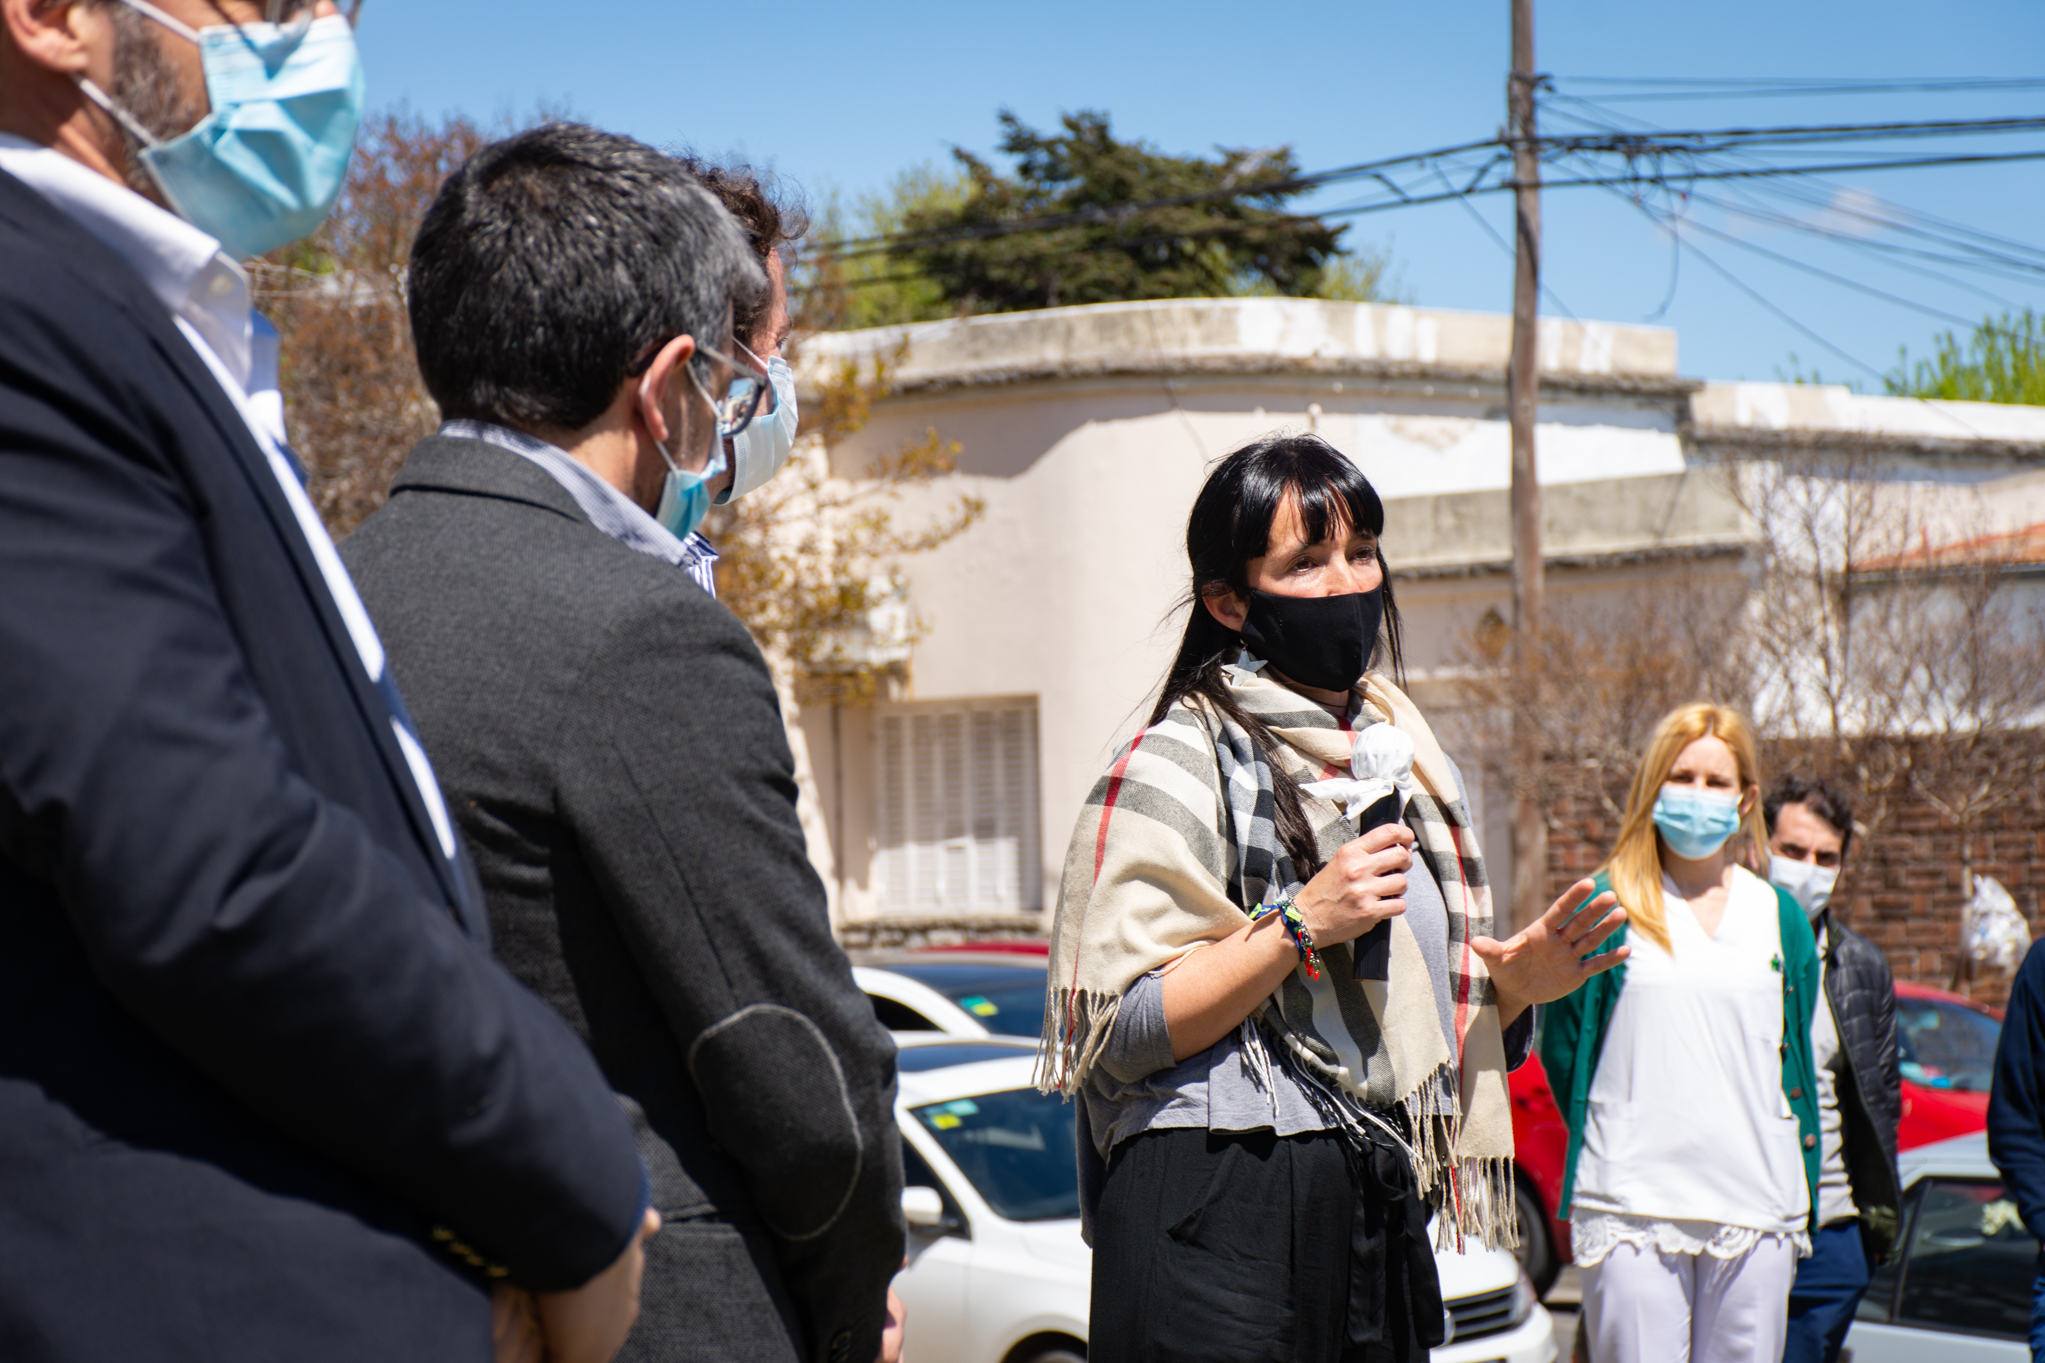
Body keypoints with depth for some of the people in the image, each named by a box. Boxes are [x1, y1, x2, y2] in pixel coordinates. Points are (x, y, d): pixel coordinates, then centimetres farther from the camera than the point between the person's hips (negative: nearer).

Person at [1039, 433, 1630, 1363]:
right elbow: (1113, 1032, -14)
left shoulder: (1404, 760, 16)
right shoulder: (1179, 764, -6)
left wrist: (1514, 985, 3)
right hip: (1218, 1212, -6)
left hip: (1380, 1225, 7)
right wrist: (1300, 926, -20)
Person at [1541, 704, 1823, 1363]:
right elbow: (1562, 1050, 6)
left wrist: (1801, 1195, 14)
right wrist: (1619, 1148, 6)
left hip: (1757, 1207, 3)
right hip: (1631, 1207, -3)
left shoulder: (1781, 918, 12)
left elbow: (1794, 1062, 17)